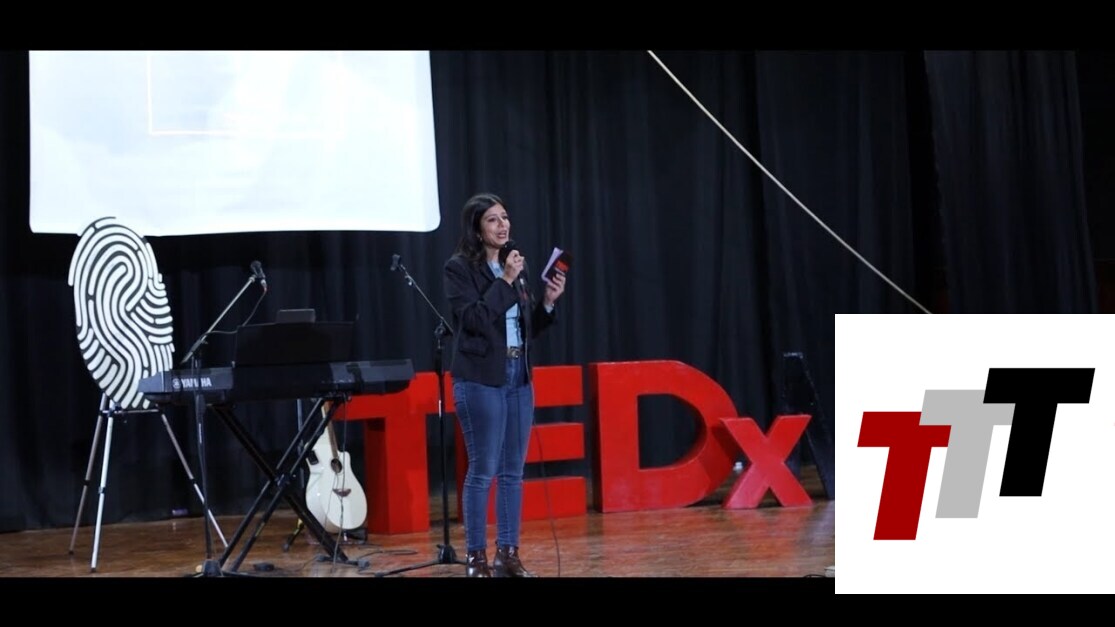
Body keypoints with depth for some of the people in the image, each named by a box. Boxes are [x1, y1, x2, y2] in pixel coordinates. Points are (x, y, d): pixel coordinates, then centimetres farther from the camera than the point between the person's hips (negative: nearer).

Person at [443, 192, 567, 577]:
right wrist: (505, 282, -18)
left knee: (513, 471, 8)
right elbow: (473, 321, -18)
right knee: (483, 471, -6)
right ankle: (476, 559, 0)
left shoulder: (514, 265, 13)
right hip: (480, 380, -7)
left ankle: (508, 555, 14)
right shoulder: (459, 268, -6)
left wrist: (548, 302, -1)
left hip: (519, 376, 7)